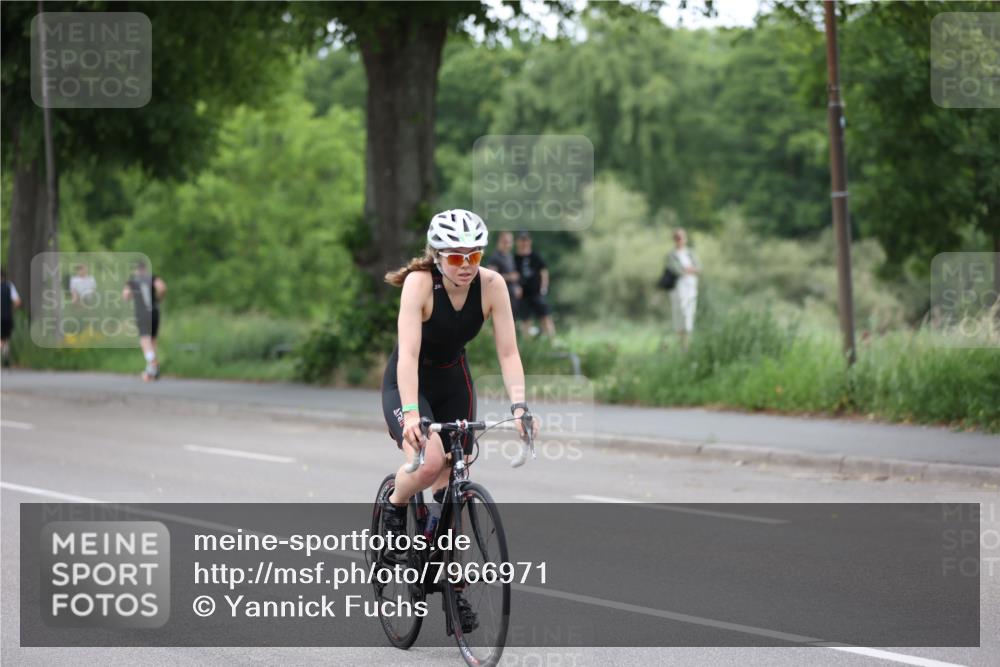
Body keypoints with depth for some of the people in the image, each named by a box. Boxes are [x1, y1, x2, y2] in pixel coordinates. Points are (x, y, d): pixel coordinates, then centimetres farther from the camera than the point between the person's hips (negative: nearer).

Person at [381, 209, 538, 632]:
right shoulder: (420, 283, -28)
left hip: (454, 384, 4)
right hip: (407, 385, -4)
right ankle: (394, 509, 1)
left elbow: (507, 351, -18)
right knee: (430, 461, -31)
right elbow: (409, 354, -35)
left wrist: (519, 406, -31)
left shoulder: (491, 285, -18)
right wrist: (411, 414, -46)